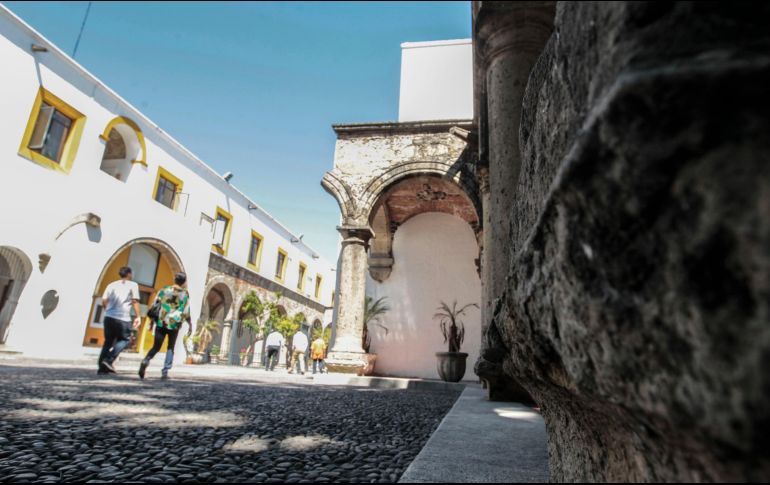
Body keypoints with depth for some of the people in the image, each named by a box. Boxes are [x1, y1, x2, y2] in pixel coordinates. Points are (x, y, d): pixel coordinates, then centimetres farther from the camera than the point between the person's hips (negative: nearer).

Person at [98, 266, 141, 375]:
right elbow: (135, 301, -5)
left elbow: (104, 300, 7)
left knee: (108, 341, 14)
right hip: (123, 318, -5)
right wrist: (138, 317, -4)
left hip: (109, 317, 5)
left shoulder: (112, 285, 15)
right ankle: (109, 360, -7)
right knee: (125, 339, 10)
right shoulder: (133, 285, 3)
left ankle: (102, 368, 13)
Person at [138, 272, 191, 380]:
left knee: (156, 347, 11)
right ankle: (165, 371, 4)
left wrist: (152, 320, 14)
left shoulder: (164, 290, 6)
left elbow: (155, 305, 6)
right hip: (174, 324, -2)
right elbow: (186, 312, -5)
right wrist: (190, 325, 5)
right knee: (170, 348, 11)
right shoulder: (185, 294, -1)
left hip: (161, 322, 2)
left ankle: (146, 360, -17)